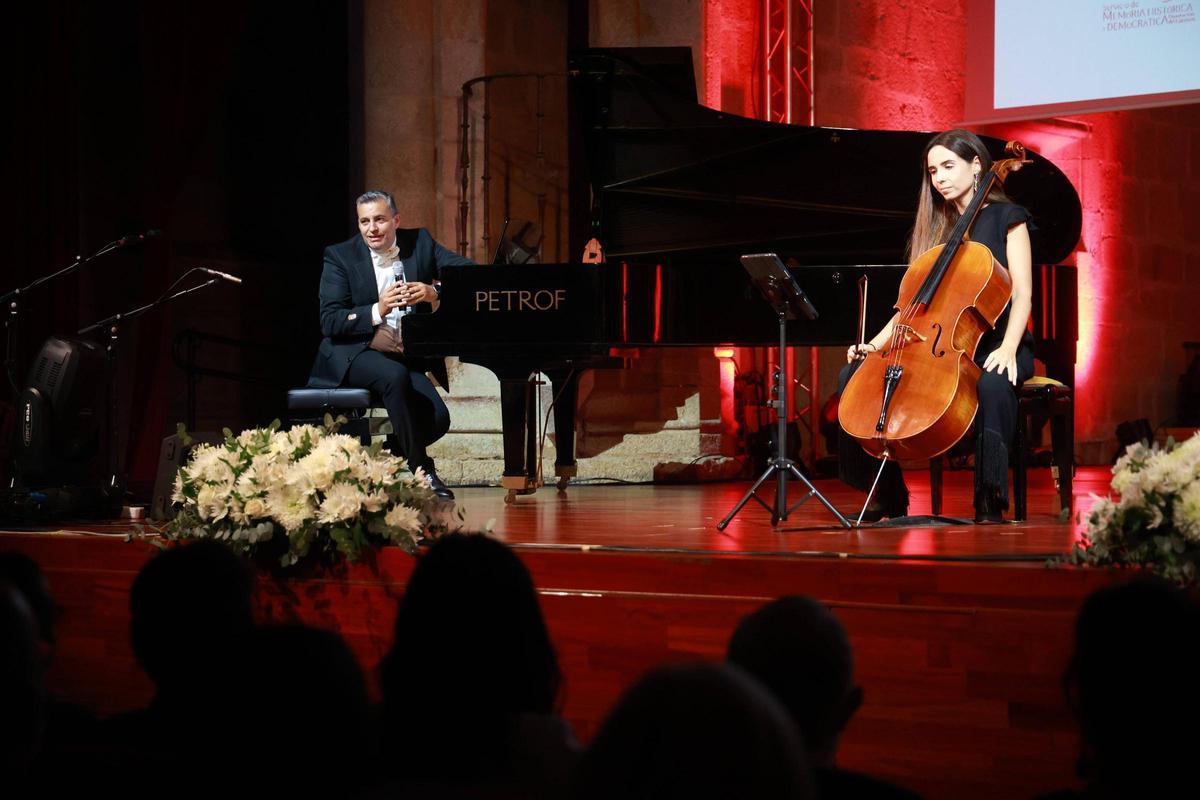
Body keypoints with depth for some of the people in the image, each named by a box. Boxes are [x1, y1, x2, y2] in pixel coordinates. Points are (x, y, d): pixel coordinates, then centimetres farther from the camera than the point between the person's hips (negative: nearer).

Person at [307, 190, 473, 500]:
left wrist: (434, 292, -28)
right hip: (352, 354, -4)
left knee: (437, 419, -18)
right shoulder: (340, 256, -4)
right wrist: (377, 311, -28)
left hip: (406, 356, 4)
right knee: (395, 376, -35)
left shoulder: (419, 242, 4)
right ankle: (422, 473, -26)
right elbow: (330, 322, -12)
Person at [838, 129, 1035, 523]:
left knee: (993, 385, -41)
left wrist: (1008, 348, -25)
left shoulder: (1005, 218, 2)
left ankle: (990, 500, -32)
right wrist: (876, 343, -1)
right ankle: (889, 493, -9)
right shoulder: (934, 228, 17)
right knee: (853, 375, -15)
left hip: (992, 344, -5)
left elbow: (1022, 295, -8)